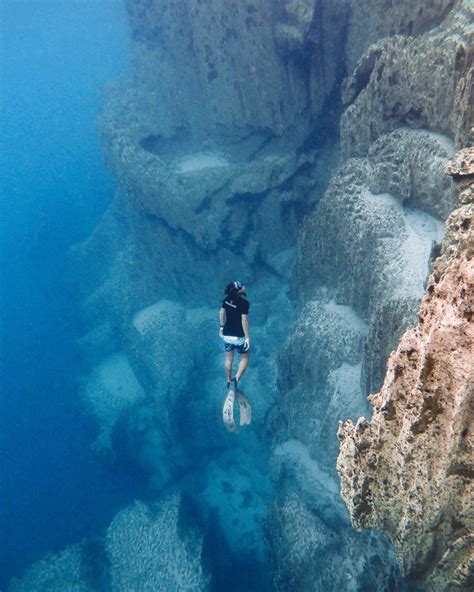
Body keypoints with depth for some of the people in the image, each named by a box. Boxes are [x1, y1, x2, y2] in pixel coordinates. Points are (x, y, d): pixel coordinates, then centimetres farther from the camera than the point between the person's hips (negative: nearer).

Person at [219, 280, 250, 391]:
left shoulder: (227, 299, -2)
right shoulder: (244, 303, -22)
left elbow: (221, 313, 9)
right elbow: (244, 321, -22)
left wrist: (222, 326, 23)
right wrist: (247, 337, -15)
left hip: (227, 335, 6)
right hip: (238, 336, -6)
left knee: (229, 358, 22)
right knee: (245, 358, 12)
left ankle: (228, 381, 34)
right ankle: (236, 378, -7)